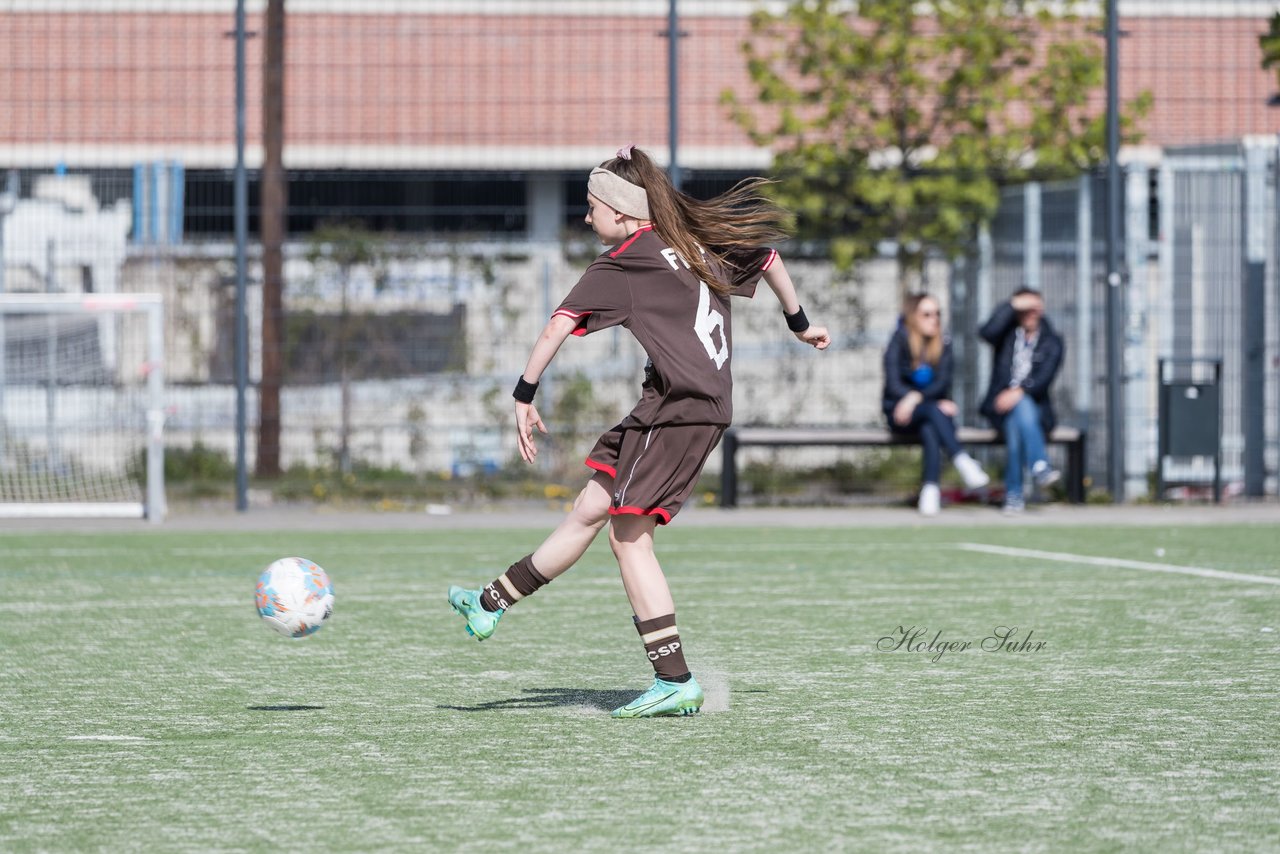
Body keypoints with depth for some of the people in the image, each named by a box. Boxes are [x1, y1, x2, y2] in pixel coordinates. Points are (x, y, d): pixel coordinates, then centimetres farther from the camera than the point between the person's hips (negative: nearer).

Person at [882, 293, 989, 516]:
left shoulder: (943, 345, 5)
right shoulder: (899, 344, -4)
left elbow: (942, 383, -6)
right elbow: (894, 386, -12)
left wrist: (916, 397, -26)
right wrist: (937, 404, -21)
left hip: (931, 410, 2)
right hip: (899, 413, -2)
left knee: (929, 428, -34)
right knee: (933, 410, -35)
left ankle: (930, 488, -47)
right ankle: (962, 462, -47)